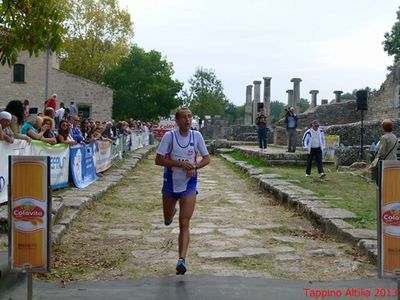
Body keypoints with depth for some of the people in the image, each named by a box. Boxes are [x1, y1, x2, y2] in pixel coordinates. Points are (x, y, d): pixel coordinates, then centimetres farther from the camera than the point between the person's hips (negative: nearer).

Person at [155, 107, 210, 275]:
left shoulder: (196, 136, -4)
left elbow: (206, 158, 5)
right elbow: (158, 160, -13)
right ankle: (173, 211, 56)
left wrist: (195, 167, -15)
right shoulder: (169, 136, -10)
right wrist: (180, 163, -23)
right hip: (170, 183, 1)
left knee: (184, 224, -9)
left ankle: (182, 260, -12)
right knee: (168, 221, 20)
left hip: (189, 185, -1)